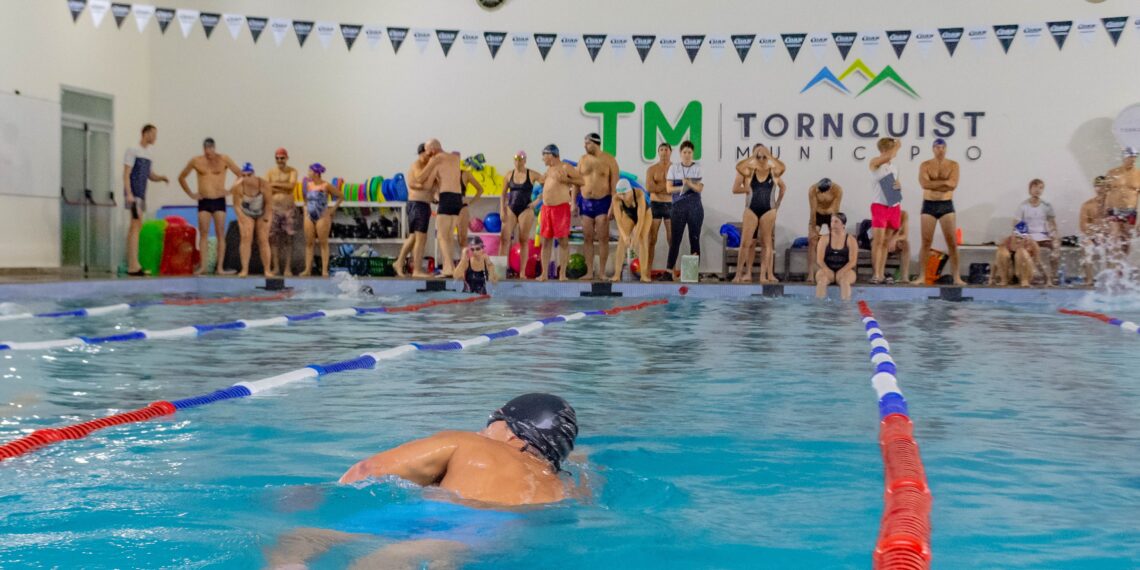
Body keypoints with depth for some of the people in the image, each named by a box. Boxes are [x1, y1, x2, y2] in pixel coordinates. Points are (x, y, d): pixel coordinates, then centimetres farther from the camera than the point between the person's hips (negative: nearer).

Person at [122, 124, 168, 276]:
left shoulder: (148, 154, 17)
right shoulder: (133, 151, -6)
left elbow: (150, 176, 22)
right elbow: (126, 174, -11)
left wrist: (161, 178, 1)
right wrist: (128, 193, -21)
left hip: (141, 194, 8)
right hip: (134, 193, -8)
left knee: (135, 227, 9)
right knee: (136, 225, -14)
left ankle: (131, 265, 12)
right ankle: (134, 265, -17)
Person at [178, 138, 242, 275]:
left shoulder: (224, 159, -2)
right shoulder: (196, 161, 2)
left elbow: (240, 175, 1)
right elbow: (181, 177, 14)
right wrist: (190, 194, 7)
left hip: (219, 201, -1)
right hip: (203, 201, 1)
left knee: (220, 234, -4)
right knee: (203, 233, -3)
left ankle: (220, 267, -3)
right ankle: (203, 266, -2)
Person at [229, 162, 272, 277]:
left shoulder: (263, 184, -27)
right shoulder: (238, 187, -26)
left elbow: (269, 201, -18)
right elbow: (237, 205, -20)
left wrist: (266, 217, -16)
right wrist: (242, 220, -26)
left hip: (262, 214, 0)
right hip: (246, 214, 0)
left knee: (263, 240, -2)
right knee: (246, 238, -13)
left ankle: (267, 270, 1)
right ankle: (244, 270, -15)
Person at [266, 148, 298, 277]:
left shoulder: (292, 171, 4)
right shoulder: (270, 172, 8)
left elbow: (291, 185, -13)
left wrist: (275, 184, -9)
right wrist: (284, 188, -12)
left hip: (288, 207, -1)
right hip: (274, 207, 2)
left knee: (288, 238, -2)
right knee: (274, 237, 1)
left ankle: (288, 268, -1)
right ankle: (276, 267, 7)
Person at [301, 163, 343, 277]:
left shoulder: (326, 185, -7)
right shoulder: (308, 185, 8)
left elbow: (341, 196, -2)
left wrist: (333, 209, -4)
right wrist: (305, 210, 11)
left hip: (322, 217, -5)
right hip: (309, 217, 5)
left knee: (323, 243, -2)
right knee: (309, 243, 4)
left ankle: (324, 270, -1)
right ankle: (307, 269, 6)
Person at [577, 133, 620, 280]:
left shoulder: (609, 159, -2)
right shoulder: (583, 159, 9)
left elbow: (615, 183, -5)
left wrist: (613, 204, -13)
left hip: (603, 202, -3)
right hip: (586, 202, 4)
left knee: (603, 238, -4)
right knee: (588, 238, 3)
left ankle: (602, 272, 1)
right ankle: (589, 272, 7)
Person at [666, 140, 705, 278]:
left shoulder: (698, 168, 7)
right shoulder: (674, 168, 9)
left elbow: (700, 188, -3)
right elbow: (669, 188, 2)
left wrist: (689, 183, -21)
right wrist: (683, 187, -14)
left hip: (695, 206, 0)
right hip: (678, 206, 0)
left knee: (694, 238, 1)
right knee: (675, 238, -4)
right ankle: (671, 270, -3)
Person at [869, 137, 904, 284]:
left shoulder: (894, 166, 16)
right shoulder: (875, 162, -5)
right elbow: (886, 157, -27)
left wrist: (899, 185, 4)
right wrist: (897, 145, -15)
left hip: (894, 207, 7)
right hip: (880, 205, -6)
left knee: (886, 241, 6)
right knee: (878, 241, -11)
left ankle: (881, 274, 8)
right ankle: (875, 274, -12)